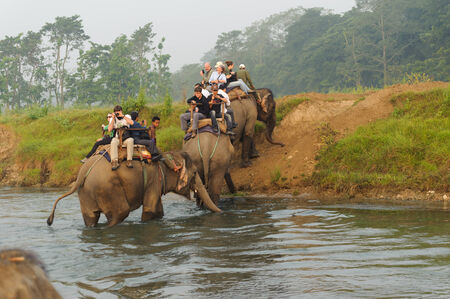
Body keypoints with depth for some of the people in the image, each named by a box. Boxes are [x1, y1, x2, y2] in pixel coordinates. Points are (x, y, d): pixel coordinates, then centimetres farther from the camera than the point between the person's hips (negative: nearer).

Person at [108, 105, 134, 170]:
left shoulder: (127, 117, 8)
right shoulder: (113, 119, 10)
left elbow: (131, 123, -15)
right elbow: (109, 129, -6)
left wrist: (123, 116, -15)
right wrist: (113, 118, -6)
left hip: (126, 137, 0)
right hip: (117, 138, 0)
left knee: (130, 141, -35)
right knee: (113, 142, -35)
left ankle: (129, 161, -35)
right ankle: (114, 162, -42)